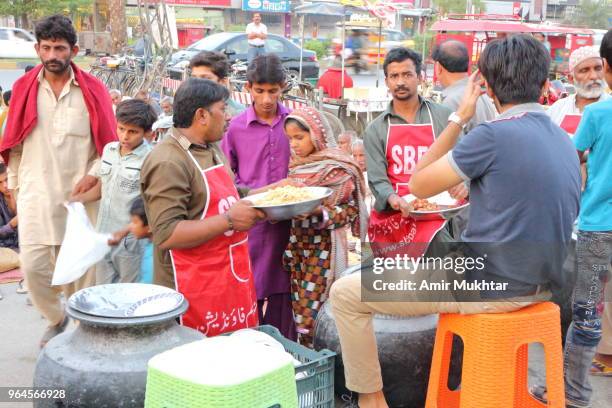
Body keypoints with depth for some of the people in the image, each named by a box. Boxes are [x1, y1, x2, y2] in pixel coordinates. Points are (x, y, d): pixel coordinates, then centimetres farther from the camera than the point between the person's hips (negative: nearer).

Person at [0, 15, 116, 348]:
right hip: (36, 194, 1)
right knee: (33, 265, -3)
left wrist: (93, 175, -11)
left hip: (79, 194, -1)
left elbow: (109, 143, 3)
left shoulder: (92, 90, -1)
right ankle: (56, 319, 23)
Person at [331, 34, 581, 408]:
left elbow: (419, 185, -7)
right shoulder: (565, 142, 6)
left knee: (346, 294, 2)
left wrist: (460, 117, -3)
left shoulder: (493, 135, -19)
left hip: (488, 288, -8)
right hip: (539, 286, 8)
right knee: (439, 258, 39)